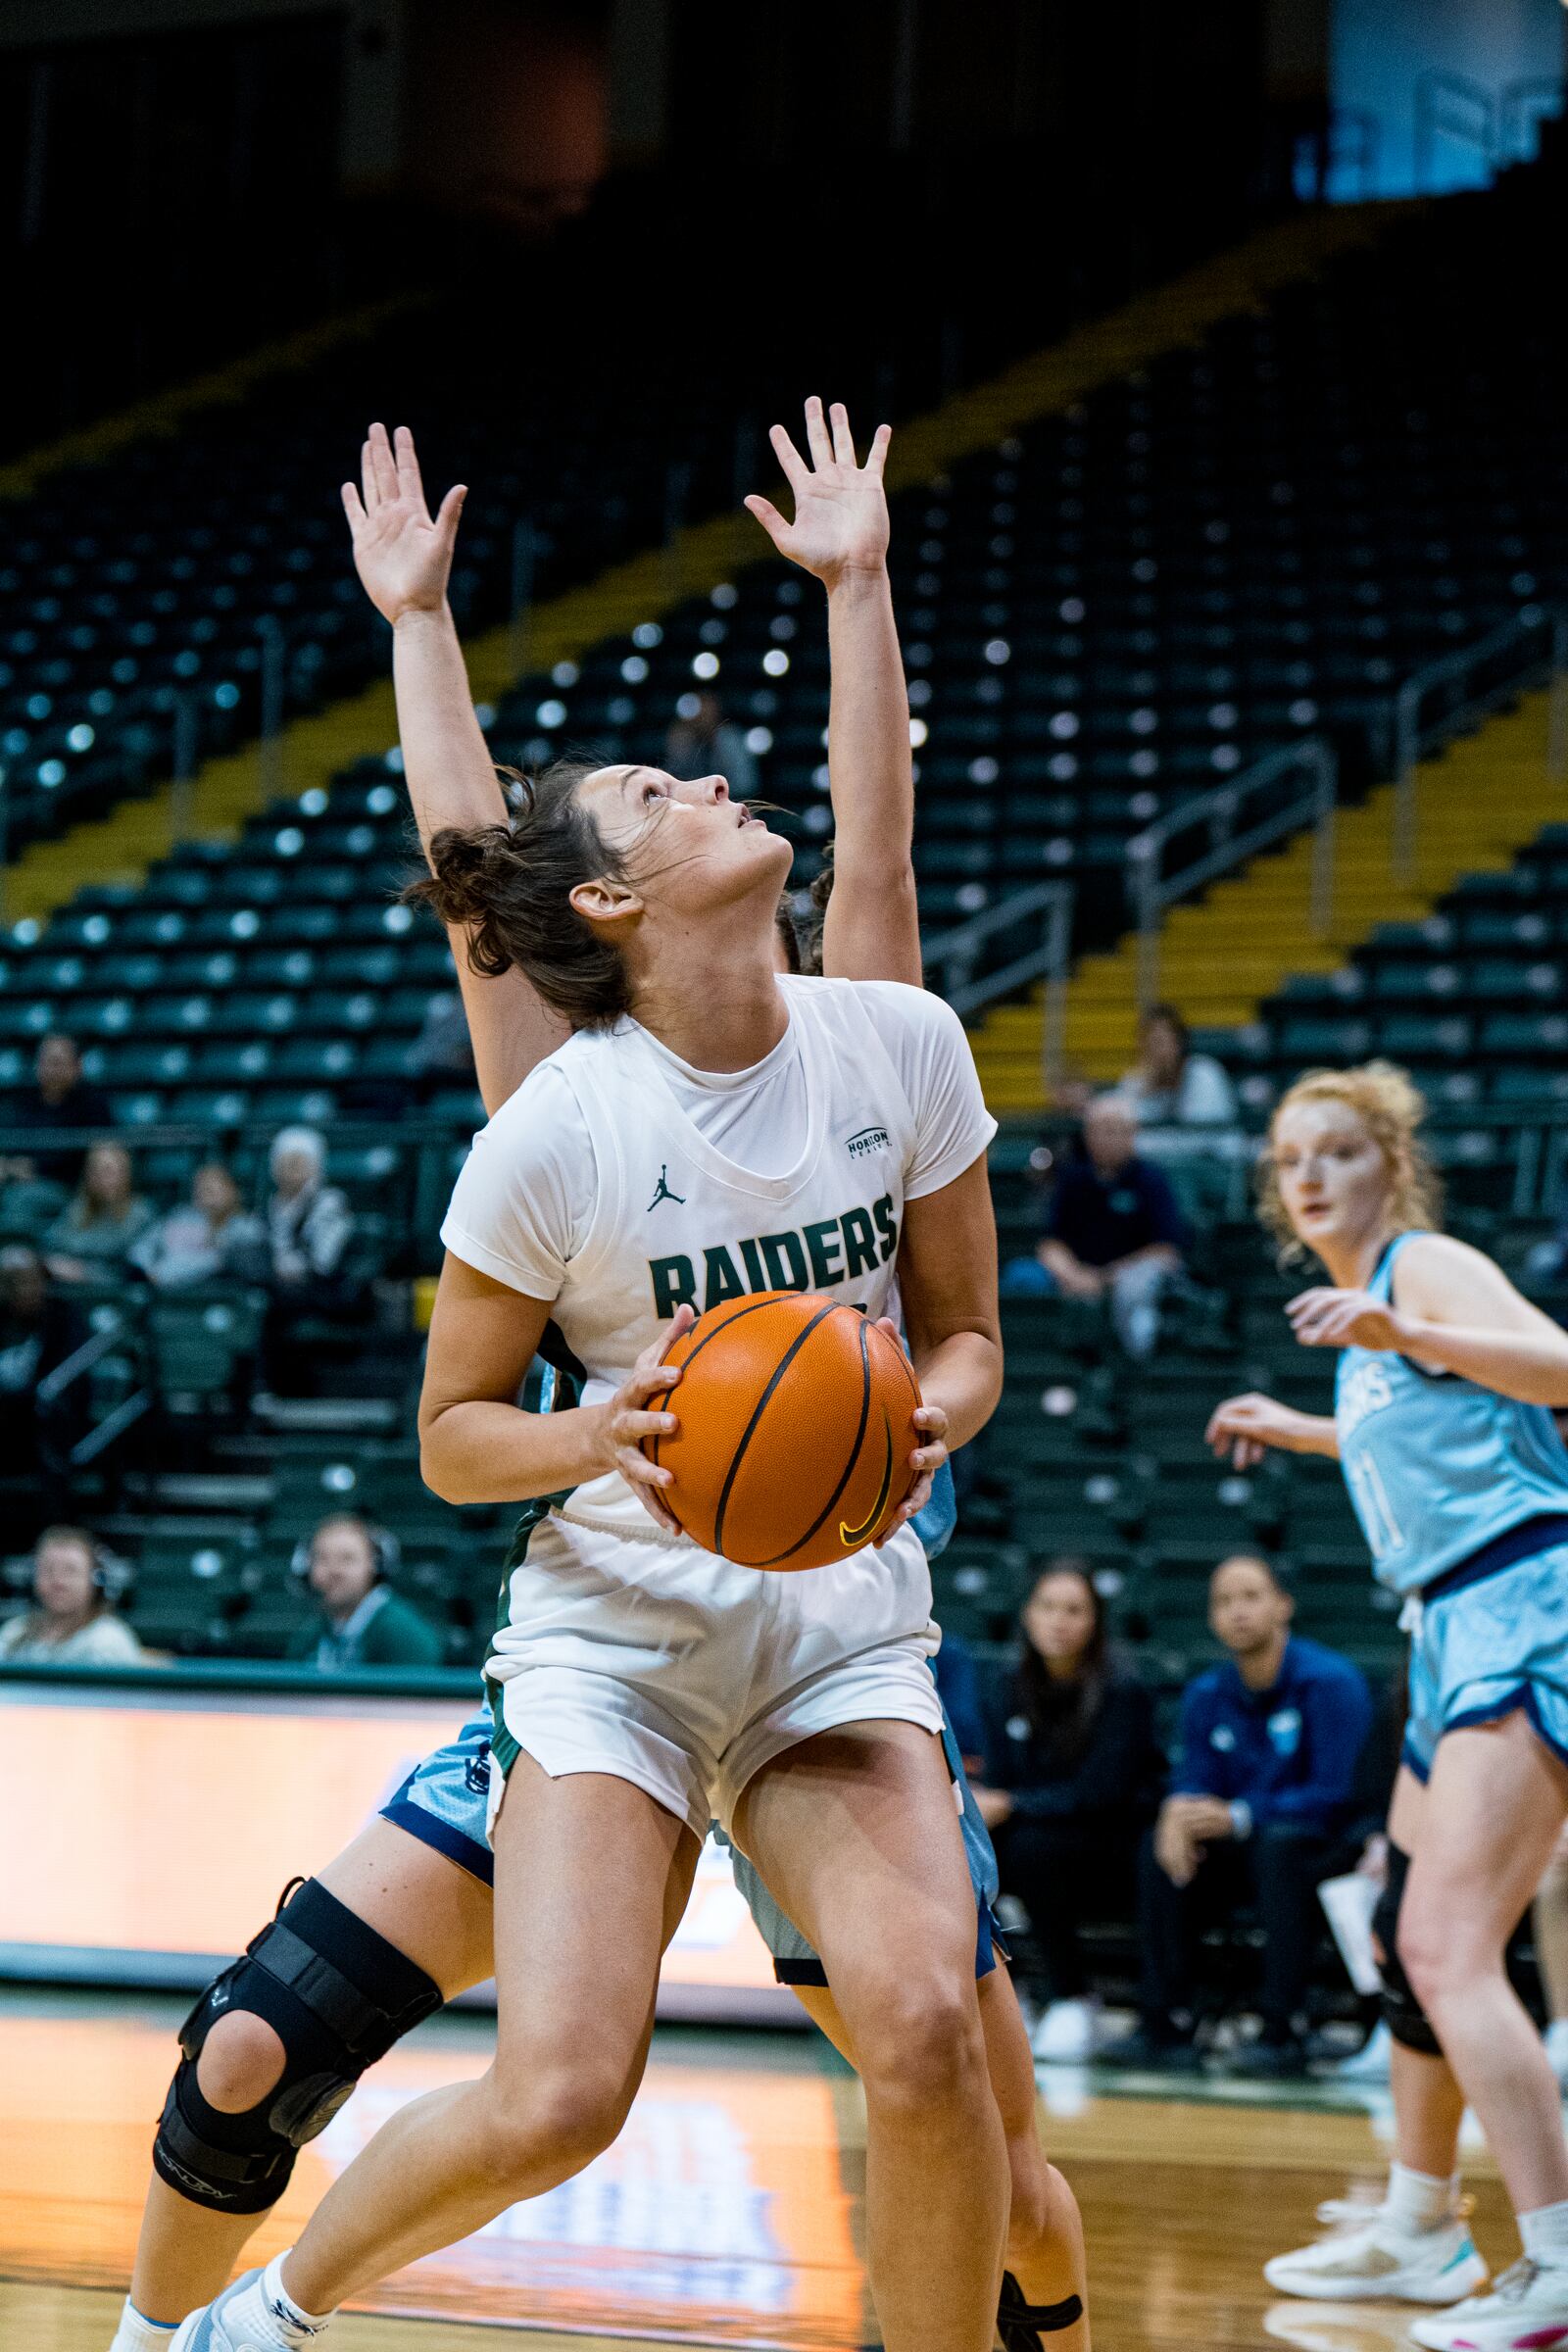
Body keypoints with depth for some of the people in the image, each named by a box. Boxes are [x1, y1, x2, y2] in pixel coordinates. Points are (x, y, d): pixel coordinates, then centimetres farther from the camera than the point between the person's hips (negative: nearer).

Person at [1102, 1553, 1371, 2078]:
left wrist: (1239, 1817, -27)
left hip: (1328, 1848, -6)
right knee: (1160, 1848, -17)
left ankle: (1282, 2033, -35)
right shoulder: (1206, 1695, 6)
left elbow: (1335, 1794, -19)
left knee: (1280, 1841, -36)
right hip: (1247, 1856, 6)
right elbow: (1193, 1781, 2)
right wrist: (1179, 1813, -25)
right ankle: (1165, 2025, -17)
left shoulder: (1329, 1681, -13)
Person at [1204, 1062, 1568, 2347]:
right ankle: (1421, 2230, 35)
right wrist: (1302, 1432, 41)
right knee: (1410, 1944, 20)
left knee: (1450, 1947, -21)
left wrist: (1403, 1335, -37)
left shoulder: (1427, 1264, -7)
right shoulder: (1369, 1312, 20)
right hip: (1458, 1627, 10)